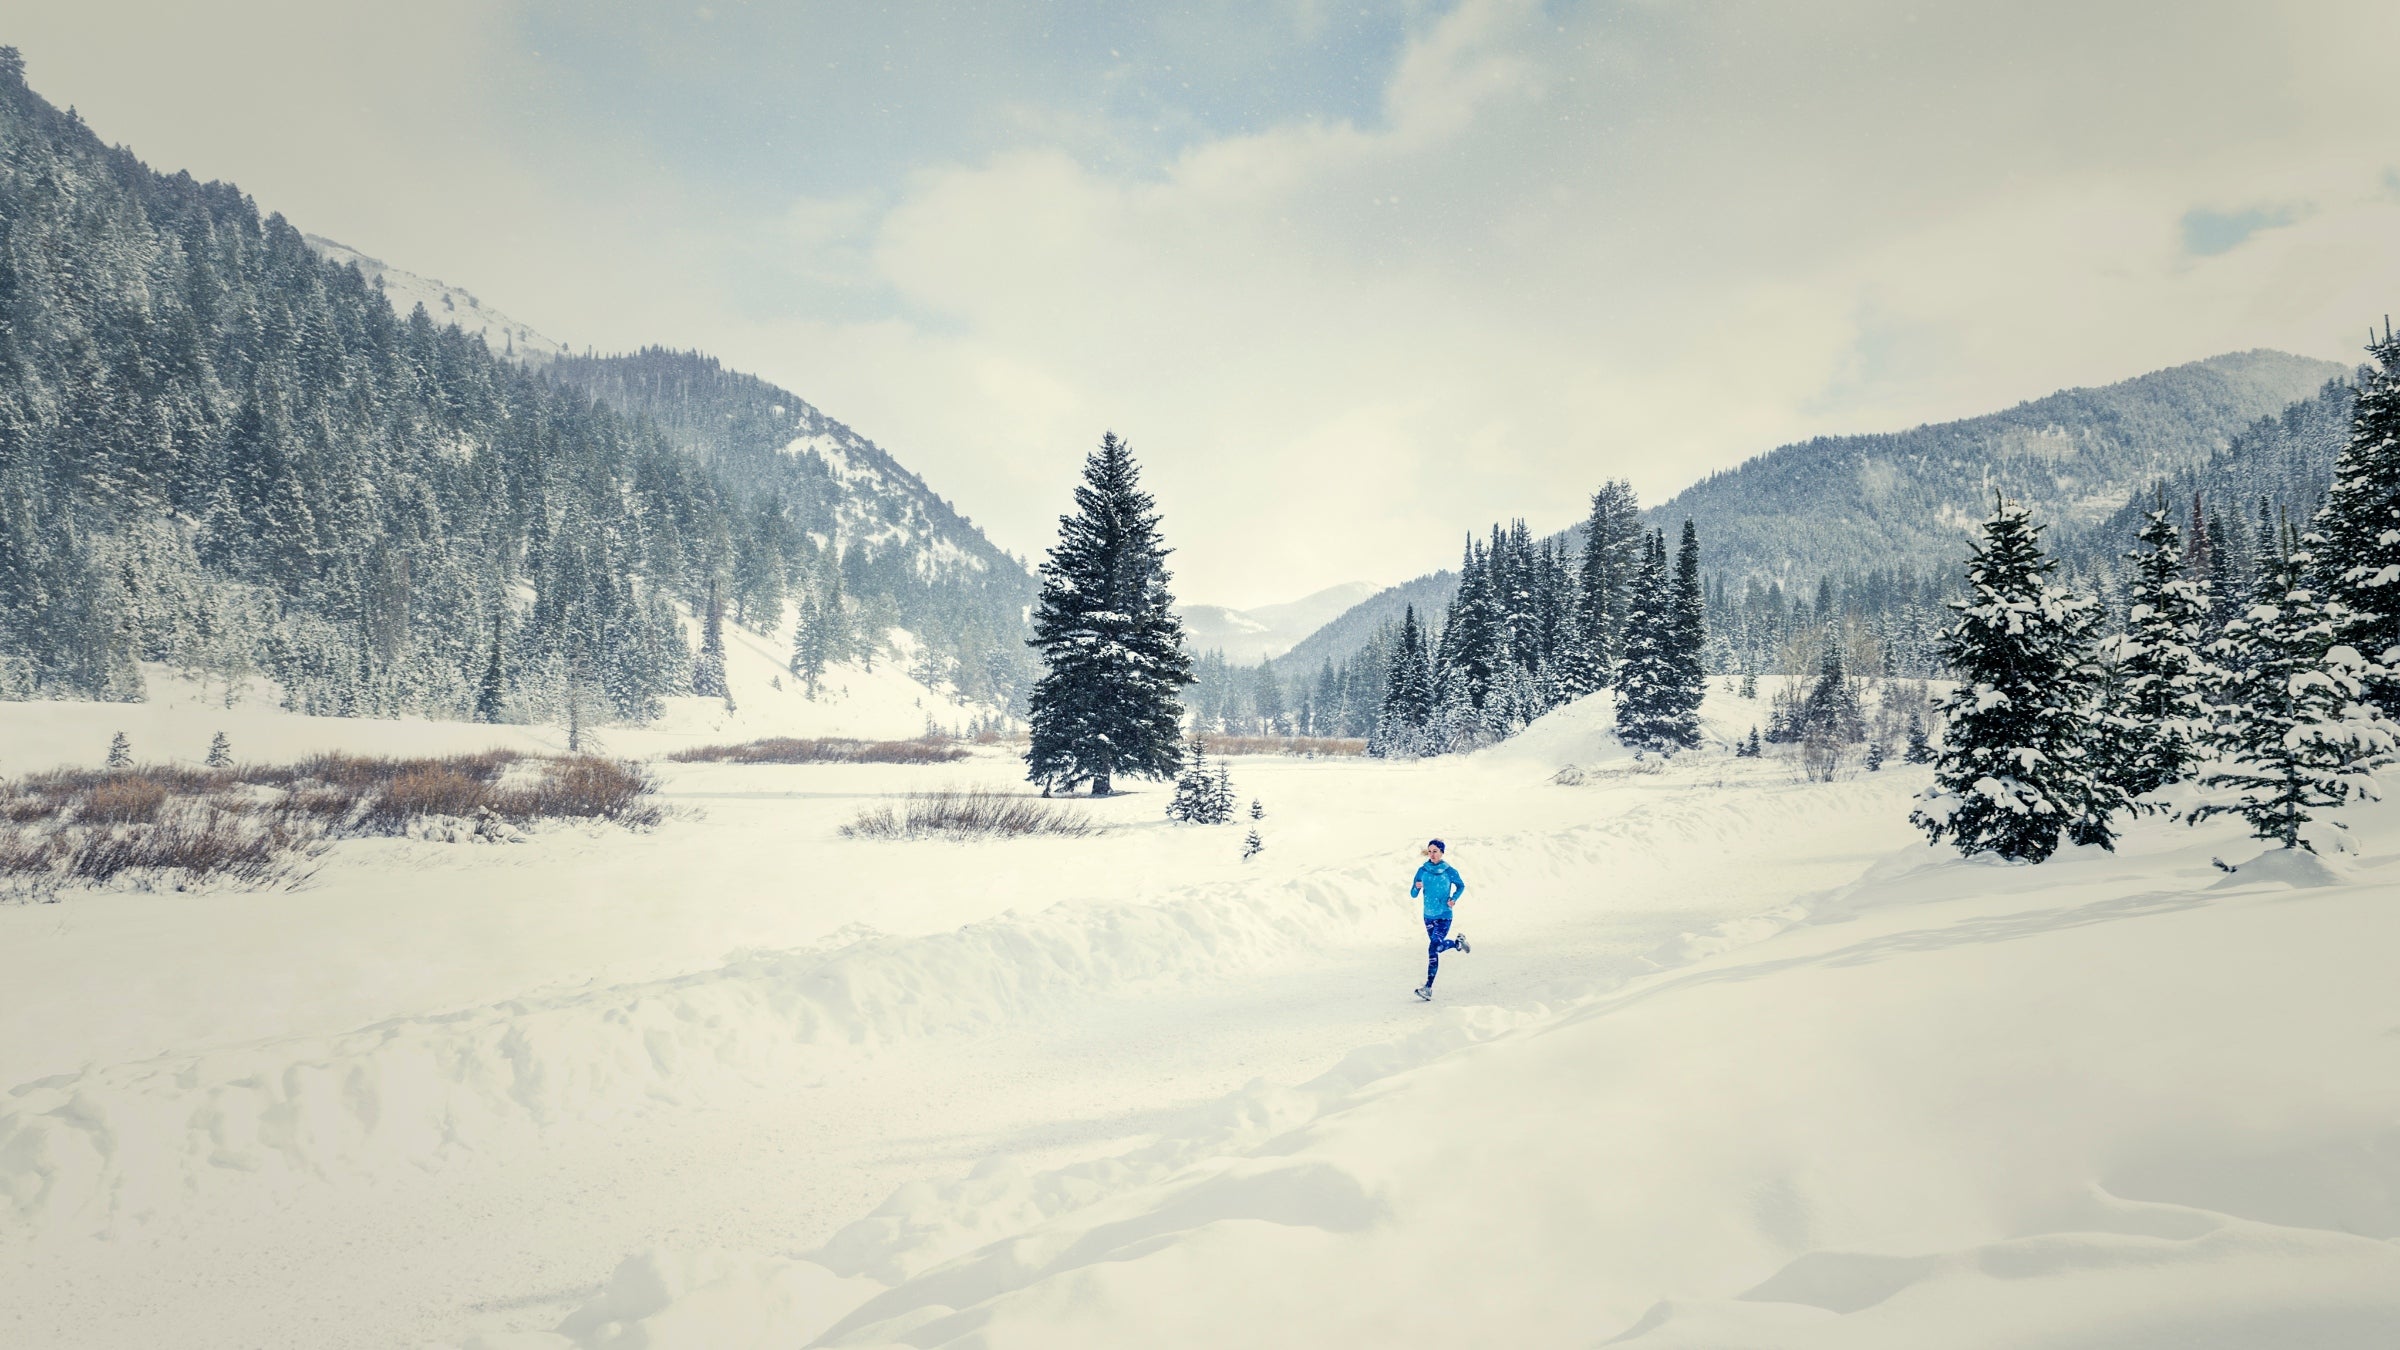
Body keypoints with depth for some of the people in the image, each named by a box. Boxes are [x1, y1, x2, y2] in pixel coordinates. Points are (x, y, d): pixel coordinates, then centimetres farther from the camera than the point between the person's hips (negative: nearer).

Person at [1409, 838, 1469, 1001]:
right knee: (1438, 945, 14)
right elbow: (1413, 894, 2)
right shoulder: (1422, 870, -1)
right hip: (1428, 916, 5)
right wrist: (1417, 887, -20)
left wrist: (1453, 899, -6)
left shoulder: (1449, 871, -7)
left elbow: (1461, 886, 10)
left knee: (1433, 948, -18)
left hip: (1444, 916, -5)